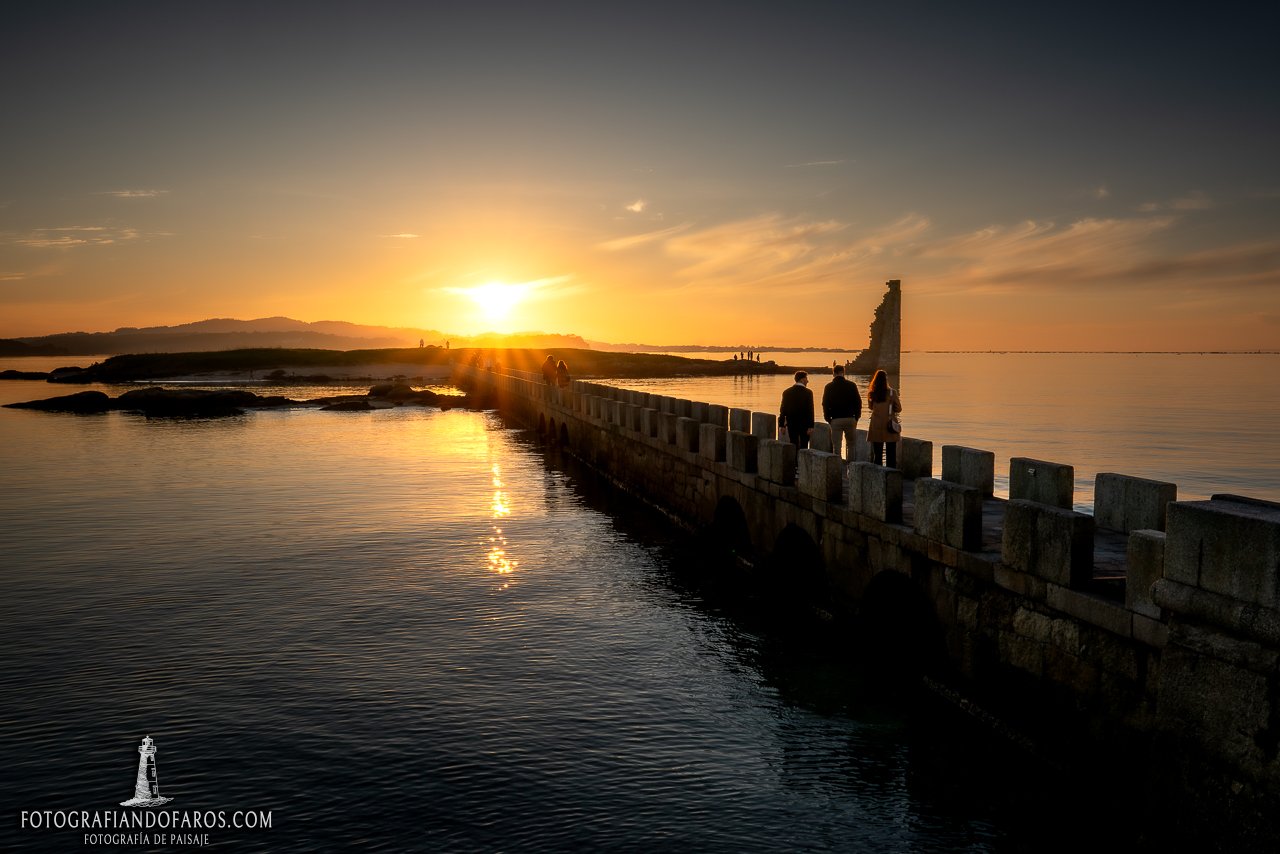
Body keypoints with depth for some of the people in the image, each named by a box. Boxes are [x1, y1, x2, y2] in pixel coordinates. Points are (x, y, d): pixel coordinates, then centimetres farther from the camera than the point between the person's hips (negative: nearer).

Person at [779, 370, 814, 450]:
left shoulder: (787, 392, 3)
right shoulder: (808, 392, -8)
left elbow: (783, 410, 3)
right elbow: (810, 410, -12)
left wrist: (781, 425, 7)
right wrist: (811, 427, -12)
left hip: (791, 424, 3)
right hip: (804, 424, -3)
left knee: (794, 446, 9)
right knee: (803, 446, 3)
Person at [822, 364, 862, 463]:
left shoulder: (828, 387, 1)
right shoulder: (851, 385, 0)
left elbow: (825, 405, 2)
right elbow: (858, 402, 3)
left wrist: (828, 419, 11)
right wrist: (856, 417, 12)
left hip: (835, 420, 0)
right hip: (850, 419, 0)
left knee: (836, 446, 3)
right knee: (852, 445, 11)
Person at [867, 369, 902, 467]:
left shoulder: (871, 393, -2)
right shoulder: (892, 392, -10)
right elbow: (898, 408, -1)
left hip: (876, 427, 2)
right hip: (889, 426, -2)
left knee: (877, 454, 9)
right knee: (891, 455, 4)